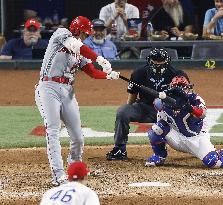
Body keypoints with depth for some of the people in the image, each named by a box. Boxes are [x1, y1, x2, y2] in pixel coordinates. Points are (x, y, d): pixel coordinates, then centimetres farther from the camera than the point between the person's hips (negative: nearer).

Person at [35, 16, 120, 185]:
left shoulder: (80, 53, 19)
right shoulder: (61, 34, 0)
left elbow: (93, 72, 9)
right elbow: (78, 46, -17)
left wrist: (109, 75, -9)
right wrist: (99, 59, -22)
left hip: (68, 91, 7)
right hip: (49, 88, -7)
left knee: (78, 136, 4)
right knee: (53, 132, -14)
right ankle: (59, 175, -19)